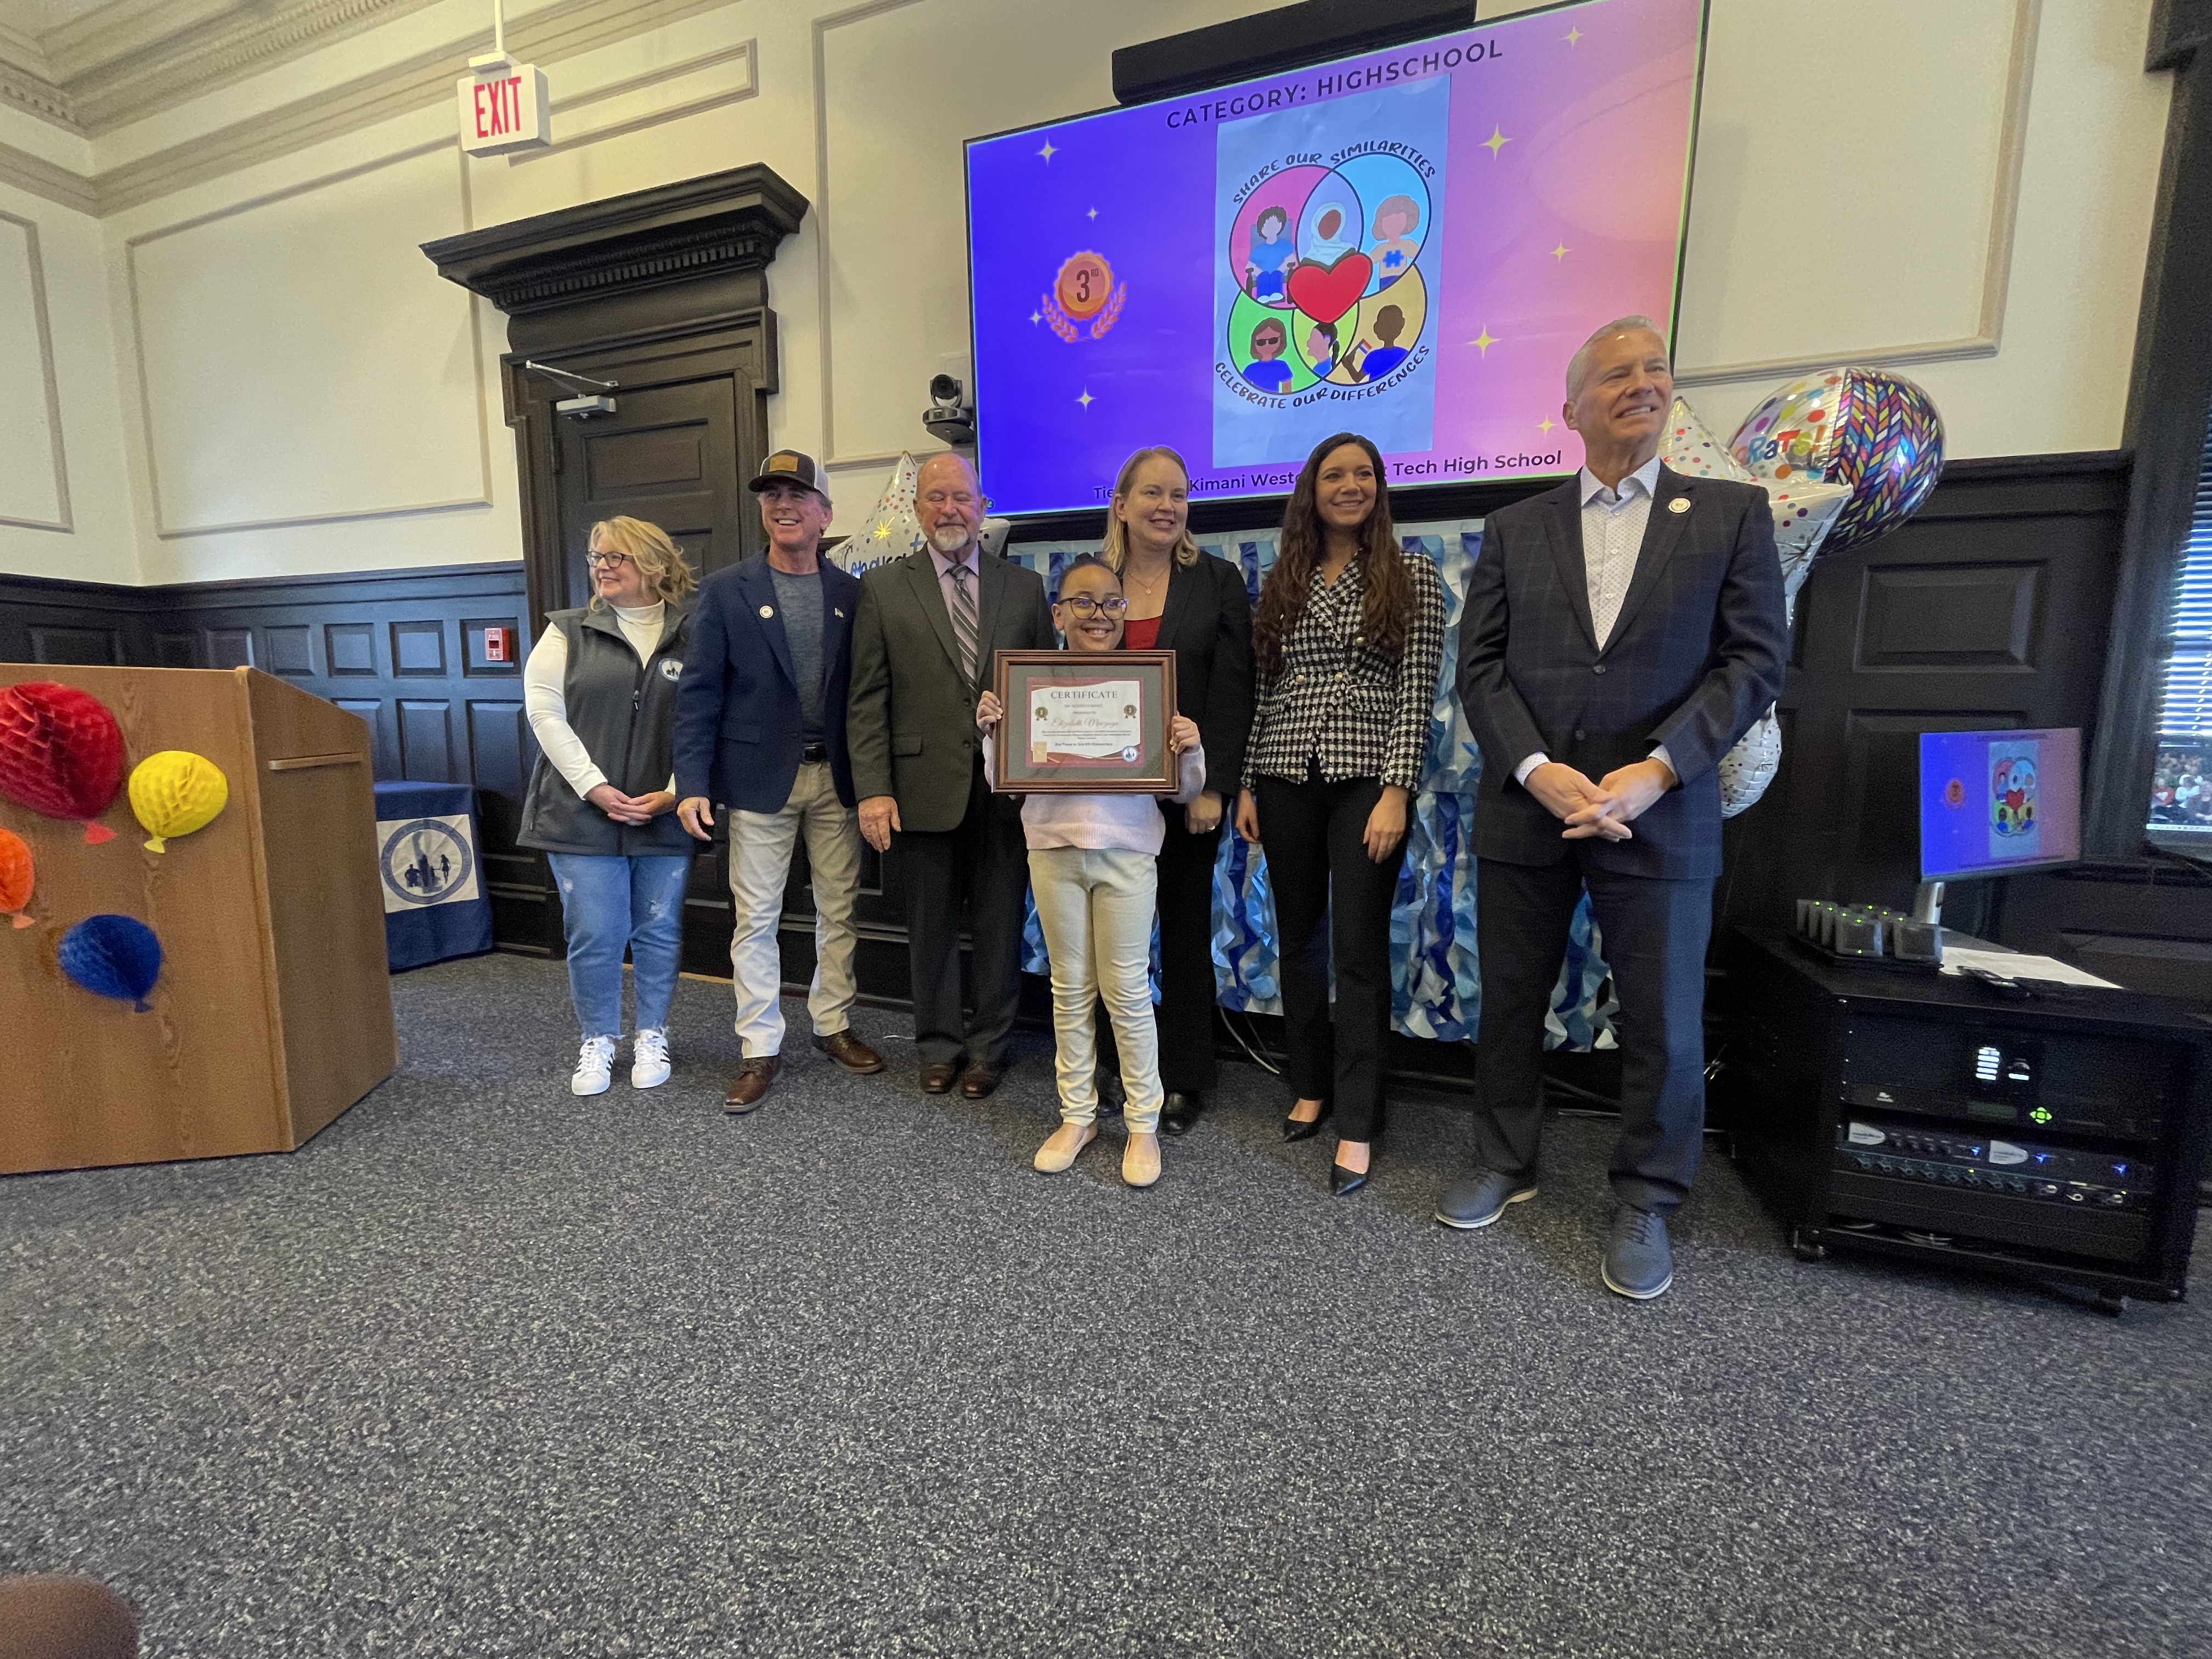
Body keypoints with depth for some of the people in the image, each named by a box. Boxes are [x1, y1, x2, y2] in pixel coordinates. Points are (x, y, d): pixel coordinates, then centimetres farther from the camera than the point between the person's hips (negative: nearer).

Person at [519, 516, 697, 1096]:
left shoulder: (692, 637, 2)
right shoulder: (568, 632, 6)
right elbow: (545, 710, -1)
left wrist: (673, 793, -10)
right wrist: (594, 788, -11)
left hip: (666, 815, 0)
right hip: (584, 811, 0)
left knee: (659, 931, 8)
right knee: (593, 935, 4)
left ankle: (652, 1038, 26)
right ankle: (598, 1043, 23)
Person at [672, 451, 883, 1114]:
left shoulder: (850, 593, 5)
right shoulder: (726, 590, 0)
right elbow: (699, 692, -2)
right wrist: (692, 783, -10)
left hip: (836, 777, 2)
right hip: (761, 777, -2)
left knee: (839, 910, 11)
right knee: (755, 917, 4)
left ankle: (833, 1024, 29)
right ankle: (759, 1048, 18)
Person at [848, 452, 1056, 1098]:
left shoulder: (1024, 586, 9)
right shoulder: (883, 588, 5)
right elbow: (867, 699, 1)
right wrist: (873, 789, -8)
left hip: (1007, 789, 1)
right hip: (924, 788, -1)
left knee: (999, 927, 9)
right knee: (931, 929, 11)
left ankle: (988, 1048, 28)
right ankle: (938, 1046, 30)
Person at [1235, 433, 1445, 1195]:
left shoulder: (1413, 577, 2)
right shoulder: (1280, 583, 11)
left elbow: (1417, 694, -6)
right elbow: (1262, 692, 10)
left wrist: (1397, 791, -14)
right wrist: (1246, 786, 5)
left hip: (1367, 779, -3)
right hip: (1286, 780, 4)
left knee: (1359, 947, -2)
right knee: (1299, 939, 11)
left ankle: (1356, 1124, 10)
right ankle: (1311, 1085, 28)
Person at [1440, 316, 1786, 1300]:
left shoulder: (1732, 513, 7)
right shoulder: (1515, 528, 9)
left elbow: (1752, 662, -1)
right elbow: (1480, 665, 1)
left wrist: (1654, 771, -15)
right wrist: (1537, 770, -13)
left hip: (1660, 816, -1)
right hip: (1525, 810, 2)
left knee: (1665, 1026, 6)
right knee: (1509, 1003, 12)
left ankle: (1646, 1205, 28)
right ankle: (1505, 1164, 33)